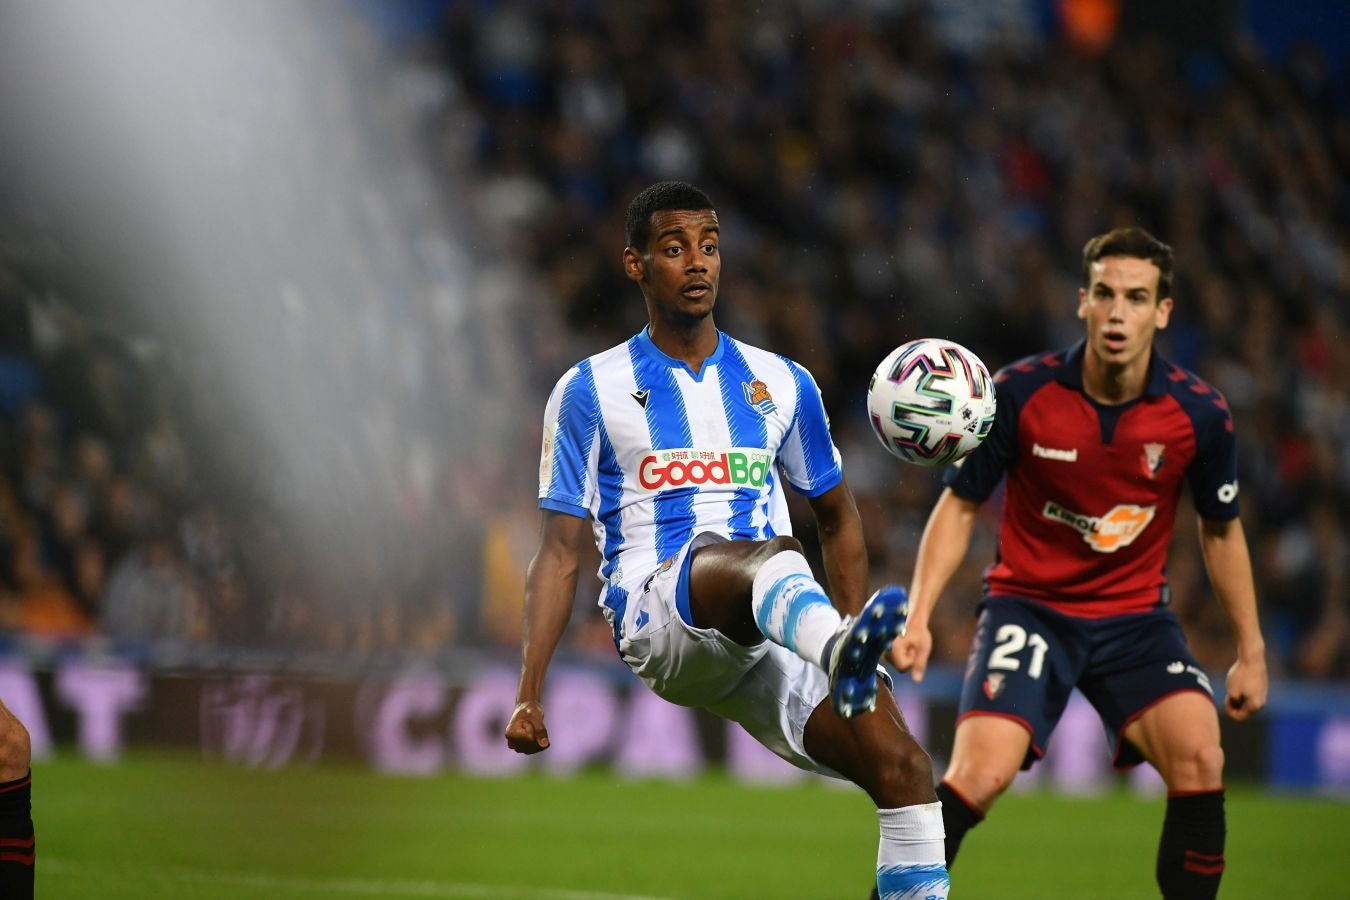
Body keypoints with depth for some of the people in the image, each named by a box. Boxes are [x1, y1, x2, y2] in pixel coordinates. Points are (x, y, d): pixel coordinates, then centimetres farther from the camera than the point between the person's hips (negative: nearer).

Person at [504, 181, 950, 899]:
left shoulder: (782, 385, 18)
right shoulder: (591, 391, 9)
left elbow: (836, 518, 28)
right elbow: (560, 552, 7)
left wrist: (852, 640, 16)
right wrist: (529, 694, -2)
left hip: (769, 645, 5)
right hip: (657, 613, -5)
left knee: (899, 762, -20)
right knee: (760, 553, -39)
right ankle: (841, 653, -73)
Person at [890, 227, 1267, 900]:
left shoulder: (1200, 413, -8)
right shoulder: (1021, 392, -12)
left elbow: (1221, 530, 9)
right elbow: (960, 505, -1)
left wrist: (1250, 650, 9)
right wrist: (918, 615, -11)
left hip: (1135, 616, 2)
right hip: (1028, 604, -2)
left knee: (1200, 761, -21)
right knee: (980, 775, -23)